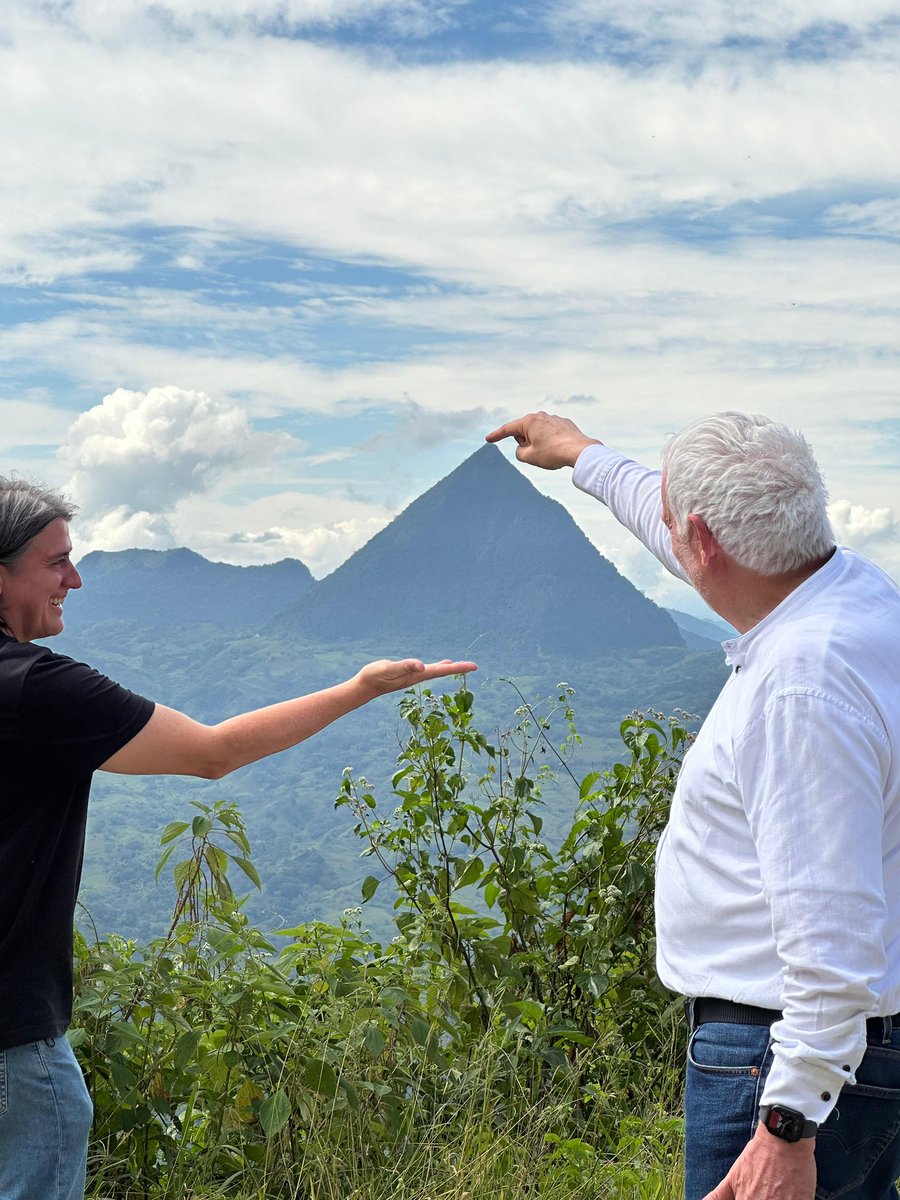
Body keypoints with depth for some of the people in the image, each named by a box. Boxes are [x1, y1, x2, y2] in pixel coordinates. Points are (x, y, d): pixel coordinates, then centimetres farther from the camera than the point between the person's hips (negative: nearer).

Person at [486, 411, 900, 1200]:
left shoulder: (801, 683, -28)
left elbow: (833, 931, -30)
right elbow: (689, 530, 23)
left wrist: (789, 1125, -26)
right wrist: (580, 453, 36)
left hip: (800, 1053, -10)